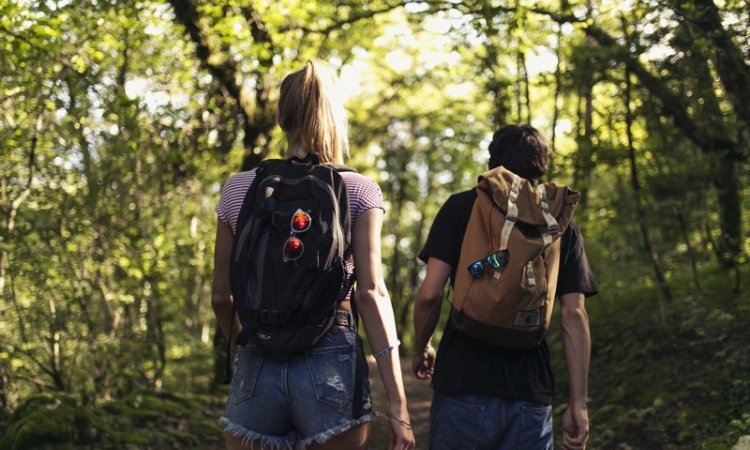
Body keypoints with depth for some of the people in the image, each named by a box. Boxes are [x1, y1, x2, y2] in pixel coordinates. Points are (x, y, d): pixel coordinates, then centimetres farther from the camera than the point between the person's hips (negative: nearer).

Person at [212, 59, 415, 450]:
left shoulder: (238, 188, 6)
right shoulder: (358, 191, -1)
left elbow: (221, 297, 9)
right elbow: (371, 293, -9)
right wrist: (397, 403, -10)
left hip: (258, 368, 2)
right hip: (331, 367, -2)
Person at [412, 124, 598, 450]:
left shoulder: (462, 207, 2)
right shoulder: (563, 226, 8)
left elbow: (430, 294, -6)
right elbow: (574, 315, 1)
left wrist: (420, 350, 13)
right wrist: (578, 403, 4)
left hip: (463, 383, -1)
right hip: (531, 393, 2)